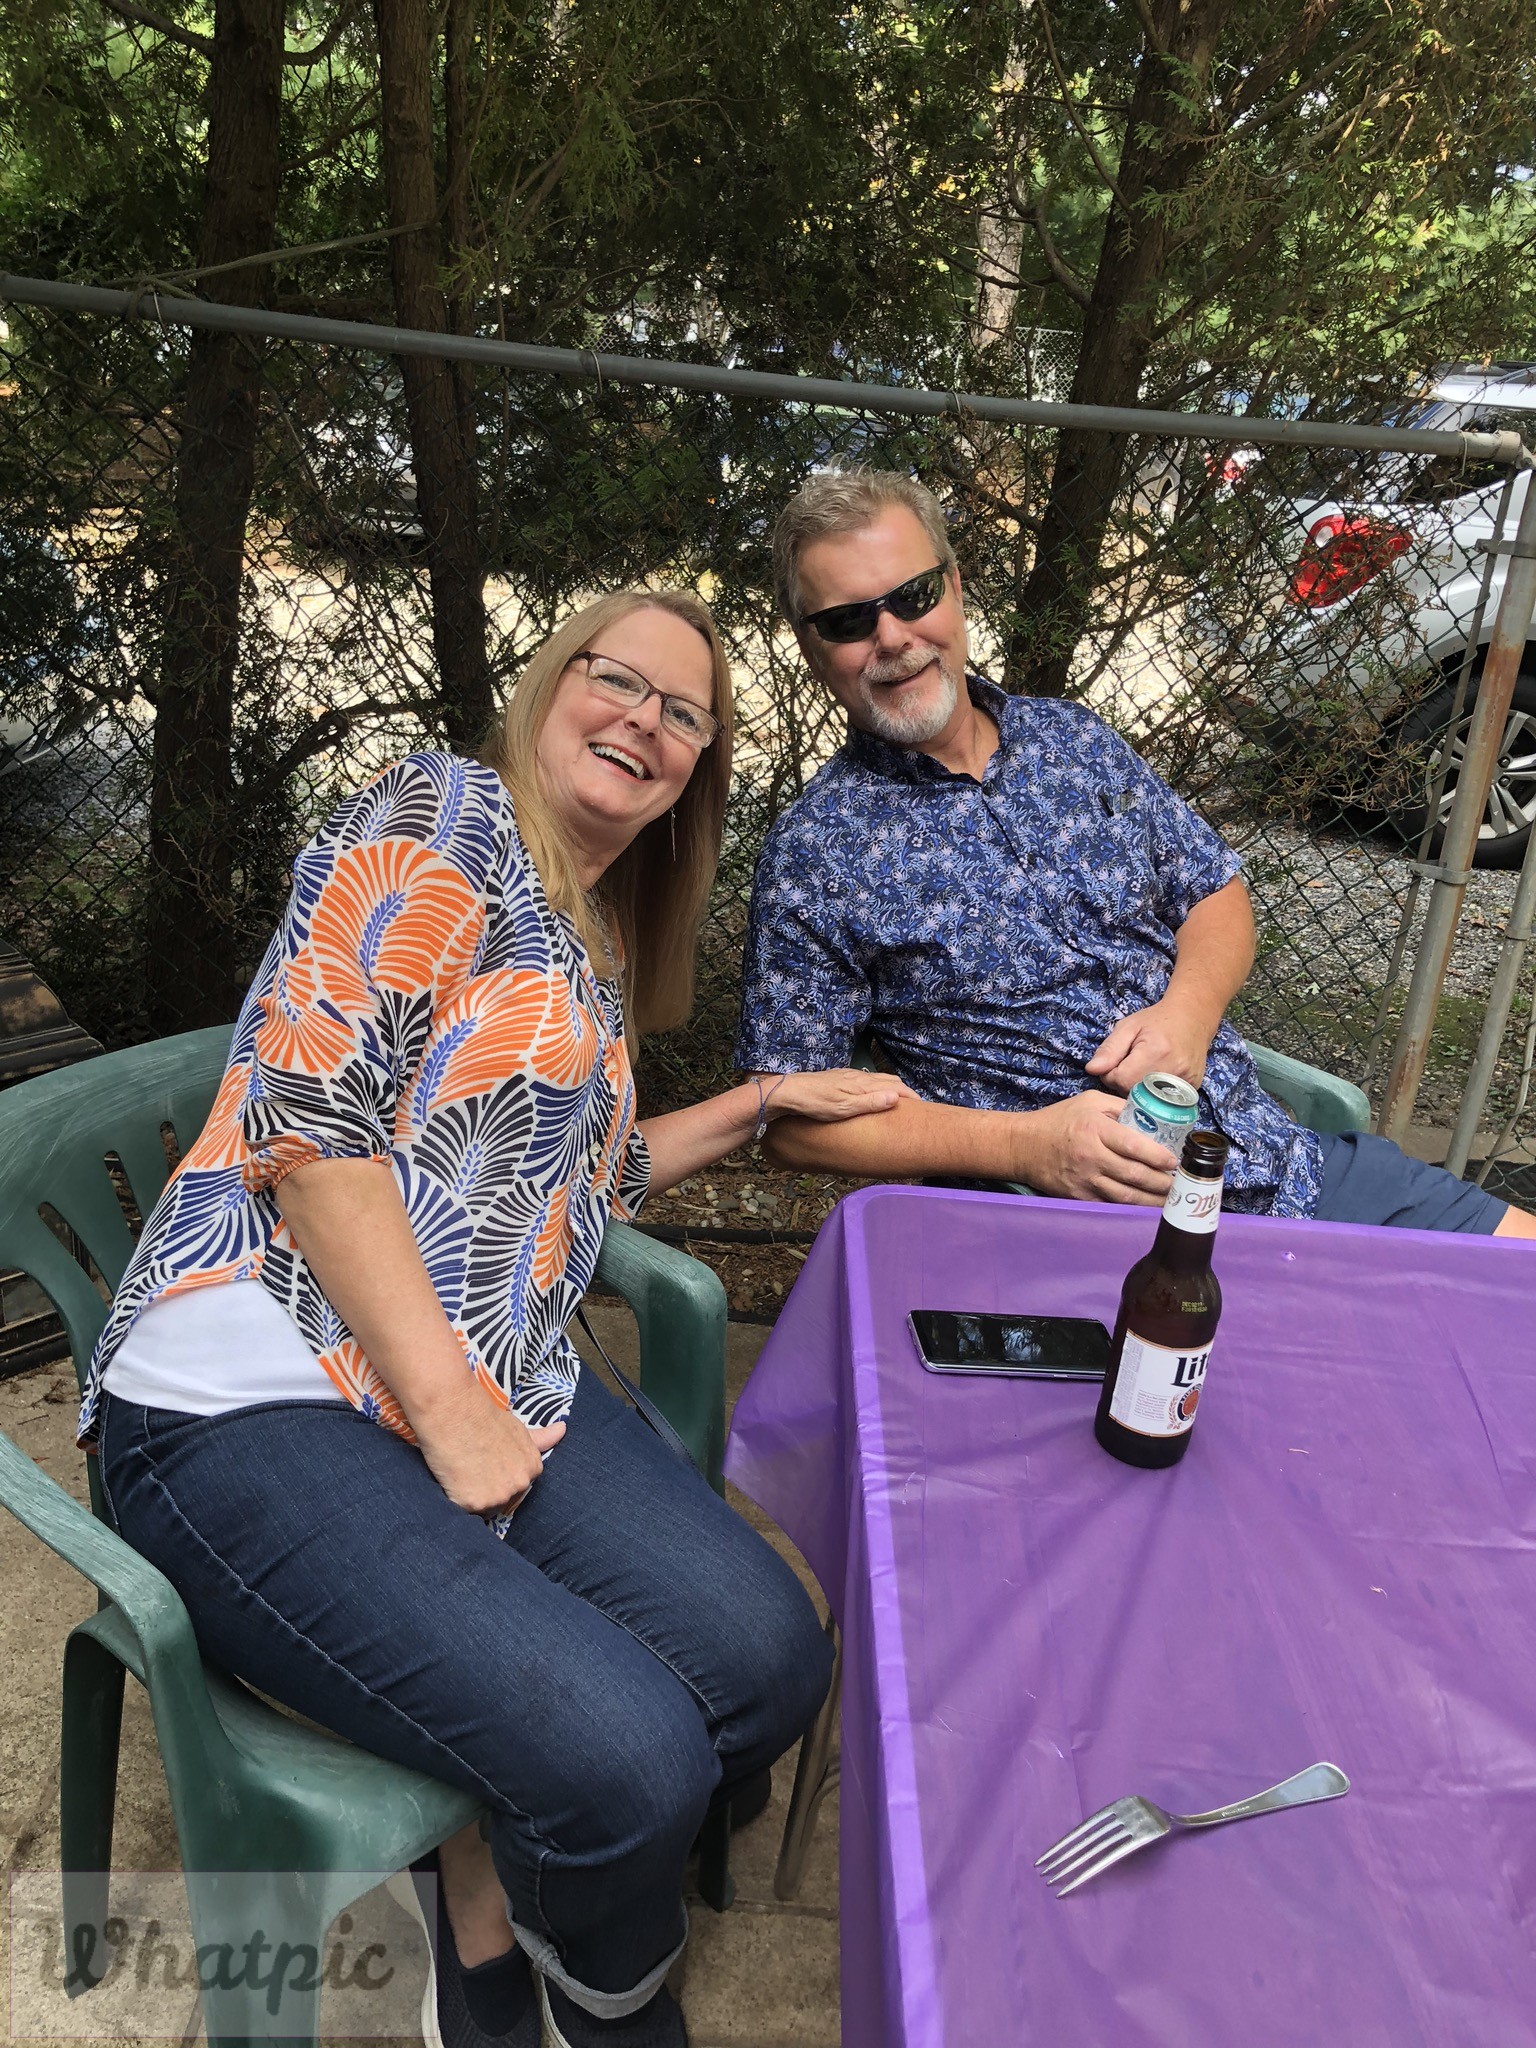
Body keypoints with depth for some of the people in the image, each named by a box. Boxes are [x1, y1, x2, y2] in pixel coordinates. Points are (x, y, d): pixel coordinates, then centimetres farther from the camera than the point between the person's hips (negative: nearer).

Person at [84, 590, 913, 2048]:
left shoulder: (595, 951, 21)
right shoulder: (447, 812, -5)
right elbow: (308, 1113, -16)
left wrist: (761, 1103, 22)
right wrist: (447, 1413, -16)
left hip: (503, 1396, 8)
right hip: (258, 1402, -8)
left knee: (772, 1662, -12)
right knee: (630, 1755, -21)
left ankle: (488, 1880, 15)